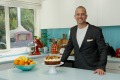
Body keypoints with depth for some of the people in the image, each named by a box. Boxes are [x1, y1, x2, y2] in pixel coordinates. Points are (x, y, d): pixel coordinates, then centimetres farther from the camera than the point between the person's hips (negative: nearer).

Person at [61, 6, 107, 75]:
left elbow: (103, 50, -12)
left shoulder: (96, 30, -11)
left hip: (93, 70, -4)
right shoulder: (73, 30, 5)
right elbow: (68, 48, 13)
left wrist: (101, 67, -23)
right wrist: (61, 62, 8)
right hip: (77, 68, 5)